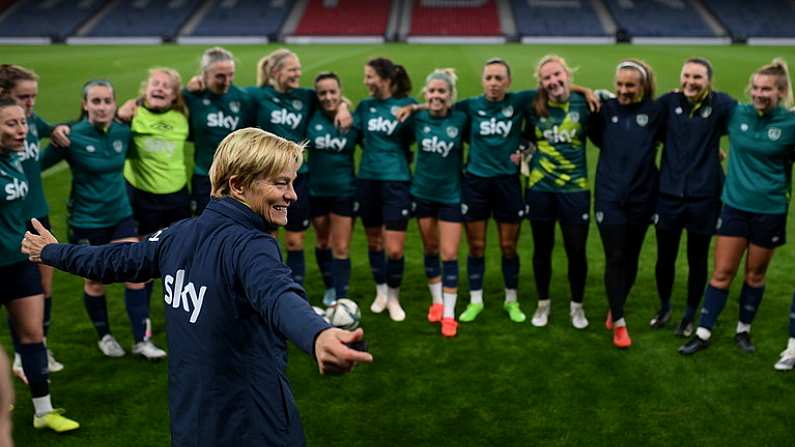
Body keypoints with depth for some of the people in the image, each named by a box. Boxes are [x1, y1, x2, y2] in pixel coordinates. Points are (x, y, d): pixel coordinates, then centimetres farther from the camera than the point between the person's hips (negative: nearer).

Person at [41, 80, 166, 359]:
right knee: (96, 282, 9)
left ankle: (141, 341, 8)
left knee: (136, 275, -3)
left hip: (121, 216, 4)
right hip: (87, 221, -3)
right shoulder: (72, 136, -16)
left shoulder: (123, 132, -4)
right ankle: (105, 337, 31)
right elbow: (38, 164, -13)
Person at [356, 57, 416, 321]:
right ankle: (381, 292, 34)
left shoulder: (407, 104, -4)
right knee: (374, 241, 14)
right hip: (367, 180, 4)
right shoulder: (364, 106, 6)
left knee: (394, 249, -5)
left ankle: (394, 298, 18)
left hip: (397, 181, -4)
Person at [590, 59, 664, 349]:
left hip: (641, 197, 1)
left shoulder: (655, 111, -3)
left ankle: (615, 309, 35)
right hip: (609, 197, -1)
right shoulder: (606, 108, -1)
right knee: (614, 259, -1)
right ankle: (619, 323, 10)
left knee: (630, 258, 13)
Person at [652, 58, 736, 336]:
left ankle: (690, 316, 31)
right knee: (664, 258, 11)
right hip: (668, 195, 2)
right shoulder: (669, 102, 0)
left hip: (703, 197, -1)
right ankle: (664, 307, 36)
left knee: (697, 260, 12)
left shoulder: (721, 104, -7)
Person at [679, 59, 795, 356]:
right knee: (722, 272, 4)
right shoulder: (736, 114, -4)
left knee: (755, 274, 12)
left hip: (770, 211, -1)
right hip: (735, 205, 1)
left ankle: (743, 330, 30)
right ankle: (703, 334, 11)